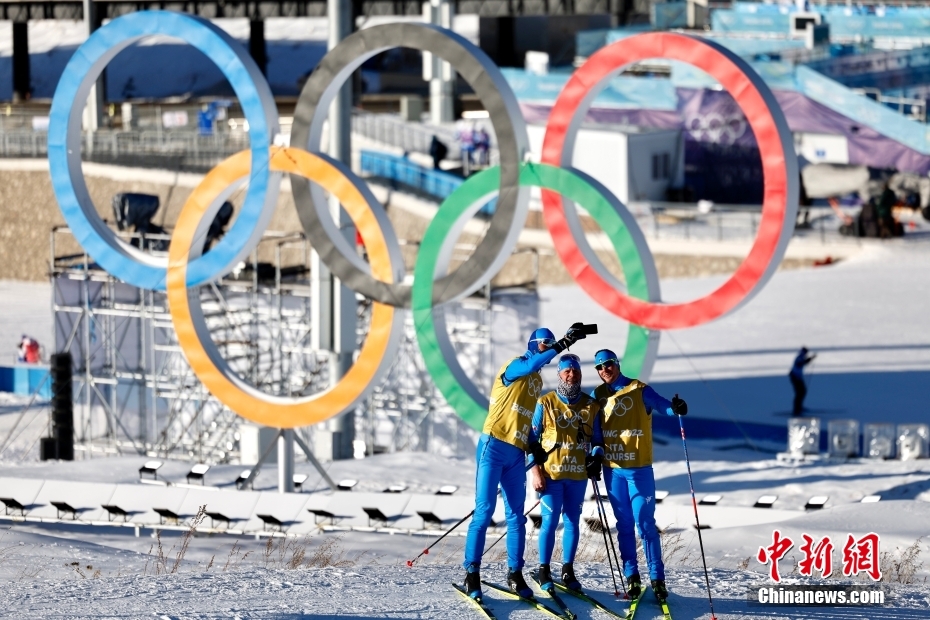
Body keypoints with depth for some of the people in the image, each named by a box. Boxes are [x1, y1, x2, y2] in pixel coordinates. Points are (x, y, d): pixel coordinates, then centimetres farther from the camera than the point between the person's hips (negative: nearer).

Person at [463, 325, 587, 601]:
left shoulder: (537, 381, 19)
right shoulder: (514, 366, -5)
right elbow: (532, 365, -29)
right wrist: (564, 343, -33)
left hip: (517, 454, 7)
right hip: (493, 447, -7)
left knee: (516, 516, 6)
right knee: (484, 510, -10)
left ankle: (515, 574, 12)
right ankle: (472, 573, -7)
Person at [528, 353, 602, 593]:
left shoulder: (591, 406, 7)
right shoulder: (546, 403, 0)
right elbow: (533, 437, 1)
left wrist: (595, 461, -3)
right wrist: (535, 468, -5)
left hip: (578, 474, 3)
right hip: (551, 472, -3)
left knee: (572, 522, 7)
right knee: (550, 521, -4)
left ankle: (568, 571, 15)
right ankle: (544, 571, 5)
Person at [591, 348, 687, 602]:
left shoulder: (639, 390, -3)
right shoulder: (598, 396, 7)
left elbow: (660, 404, -17)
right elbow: (594, 430, 7)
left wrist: (675, 409, -39)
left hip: (639, 469, -4)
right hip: (613, 469, 4)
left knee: (645, 523, -5)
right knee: (624, 525, 8)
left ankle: (657, 578, -1)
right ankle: (632, 578, 14)